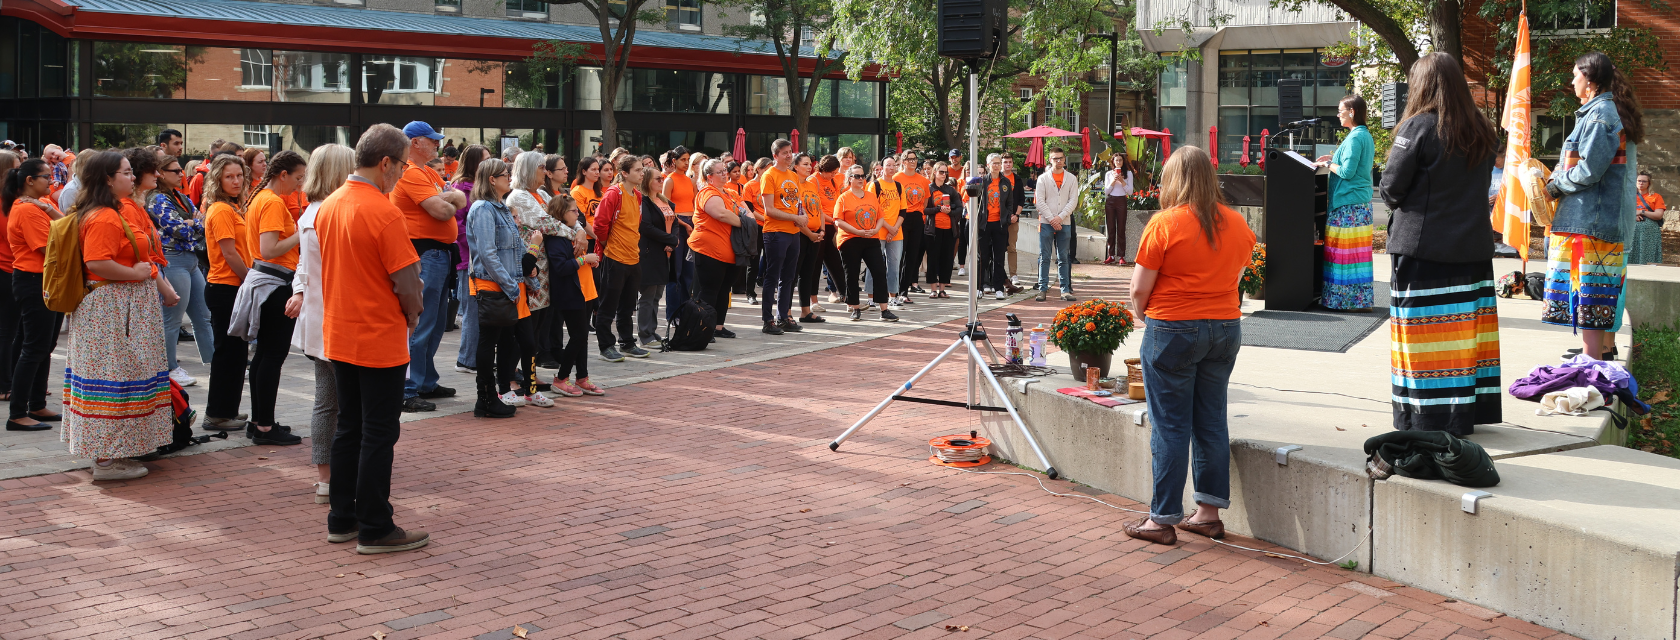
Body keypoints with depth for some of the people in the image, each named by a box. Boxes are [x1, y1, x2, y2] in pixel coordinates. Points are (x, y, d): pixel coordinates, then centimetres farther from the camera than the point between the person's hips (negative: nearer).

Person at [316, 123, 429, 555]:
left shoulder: (327, 207, 6)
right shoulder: (385, 213, -19)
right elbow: (407, 282, -20)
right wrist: (413, 314, 1)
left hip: (338, 337, 8)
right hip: (380, 340, -8)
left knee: (349, 427, 16)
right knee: (379, 434, 0)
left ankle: (342, 519, 23)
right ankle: (375, 529, 6)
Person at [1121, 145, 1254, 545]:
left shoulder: (1164, 224, -13)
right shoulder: (1237, 224, 4)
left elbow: (1139, 290, -10)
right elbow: (1236, 276, 14)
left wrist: (1146, 316, 9)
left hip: (1172, 331, -5)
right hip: (1226, 328, 5)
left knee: (1170, 426, 1)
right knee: (1211, 422, 12)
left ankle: (1163, 520, 7)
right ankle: (1209, 513, 18)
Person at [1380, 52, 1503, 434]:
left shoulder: (1418, 127, -11)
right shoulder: (1481, 132, 8)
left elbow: (1391, 187, -9)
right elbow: (1481, 184, 17)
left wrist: (1400, 205, 10)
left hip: (1422, 248, -6)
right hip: (1474, 246, 6)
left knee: (1424, 335, -1)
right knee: (1465, 329, 11)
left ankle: (1426, 418, 1)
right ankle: (1466, 411, 18)